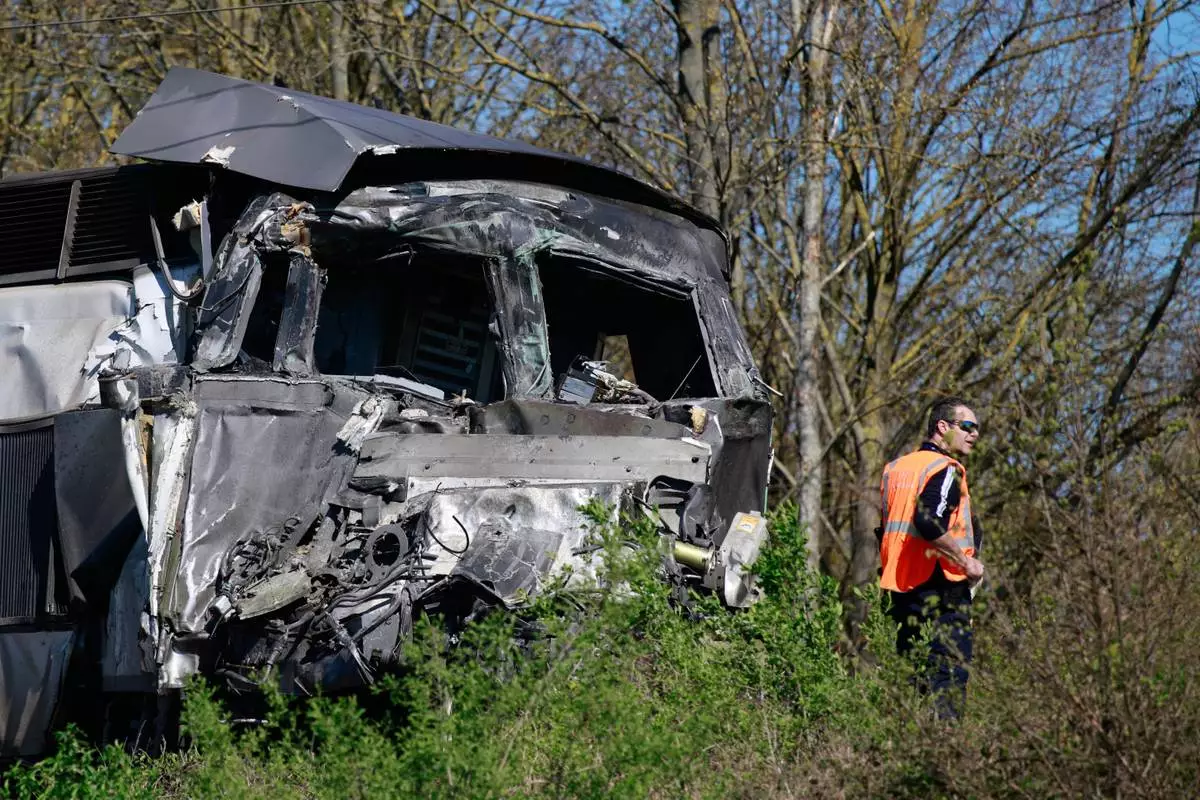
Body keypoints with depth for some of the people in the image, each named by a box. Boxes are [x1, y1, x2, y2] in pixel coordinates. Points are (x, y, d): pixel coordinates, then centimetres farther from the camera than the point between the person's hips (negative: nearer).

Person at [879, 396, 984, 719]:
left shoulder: (897, 467, 16)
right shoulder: (945, 469, -11)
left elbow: (883, 529, 19)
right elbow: (929, 521, -26)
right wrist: (968, 562, -17)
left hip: (901, 585, 8)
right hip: (941, 588, -8)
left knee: (909, 673, 12)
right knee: (950, 671, -8)